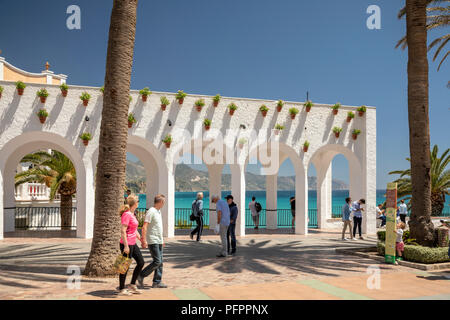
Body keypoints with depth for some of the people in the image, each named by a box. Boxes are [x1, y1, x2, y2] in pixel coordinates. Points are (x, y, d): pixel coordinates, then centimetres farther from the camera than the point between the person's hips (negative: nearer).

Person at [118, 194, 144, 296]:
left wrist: (141, 239, 25)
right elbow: (123, 231, -22)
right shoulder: (126, 214, -16)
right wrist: (126, 246, -23)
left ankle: (132, 286, 22)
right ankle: (121, 290, 13)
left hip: (133, 243, 10)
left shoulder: (132, 214, 13)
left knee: (141, 262, 12)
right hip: (127, 244, -10)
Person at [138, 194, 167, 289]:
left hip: (158, 241, 9)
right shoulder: (151, 212, -14)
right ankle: (141, 276, 3)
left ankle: (157, 282, 14)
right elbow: (144, 227, -19)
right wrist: (144, 240, -25)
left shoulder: (158, 211, 15)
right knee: (157, 262, -11)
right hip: (152, 241, -9)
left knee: (160, 262, 8)